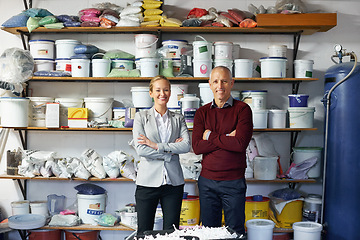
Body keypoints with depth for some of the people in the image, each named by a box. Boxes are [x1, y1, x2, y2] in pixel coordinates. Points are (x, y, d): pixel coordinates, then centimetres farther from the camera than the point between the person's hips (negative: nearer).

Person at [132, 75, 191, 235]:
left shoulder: (178, 119, 11)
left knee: (171, 231, 6)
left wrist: (156, 145, -12)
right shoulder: (141, 117, 5)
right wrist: (169, 152, -9)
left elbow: (187, 145, -6)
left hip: (174, 182, 2)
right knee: (144, 232, 3)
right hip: (148, 180, -2)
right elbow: (140, 149, -8)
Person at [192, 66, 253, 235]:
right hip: (207, 181, 3)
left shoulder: (242, 109, -3)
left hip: (234, 182, -3)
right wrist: (227, 138, -13)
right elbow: (197, 147, -5)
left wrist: (211, 136, -8)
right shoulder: (202, 112, 7)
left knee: (235, 231, 7)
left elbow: (240, 144, -16)